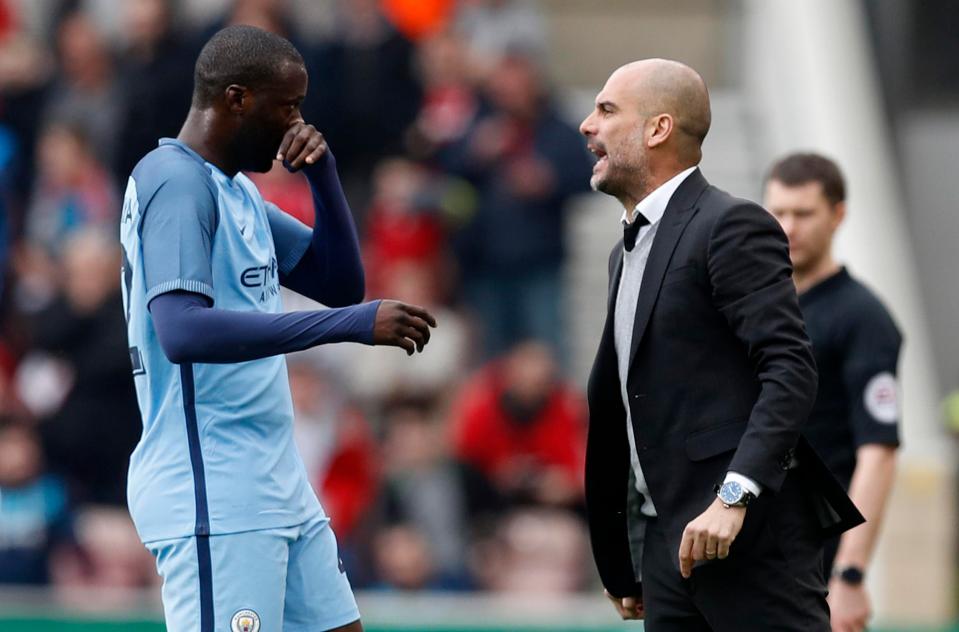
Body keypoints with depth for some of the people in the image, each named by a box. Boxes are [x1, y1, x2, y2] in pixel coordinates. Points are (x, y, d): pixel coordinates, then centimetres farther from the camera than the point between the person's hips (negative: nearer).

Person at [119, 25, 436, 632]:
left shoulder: (239, 190, 17)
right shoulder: (176, 180, -13)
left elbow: (341, 280, 21)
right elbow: (182, 331, -26)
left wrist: (323, 172, 5)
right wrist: (353, 324, -28)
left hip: (277, 488, 10)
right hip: (212, 498, -10)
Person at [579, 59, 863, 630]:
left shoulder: (732, 226, -7)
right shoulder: (628, 252, 21)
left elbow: (791, 372, -17)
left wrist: (733, 497, -27)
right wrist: (621, 566, 24)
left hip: (750, 535, -8)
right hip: (665, 541, 8)